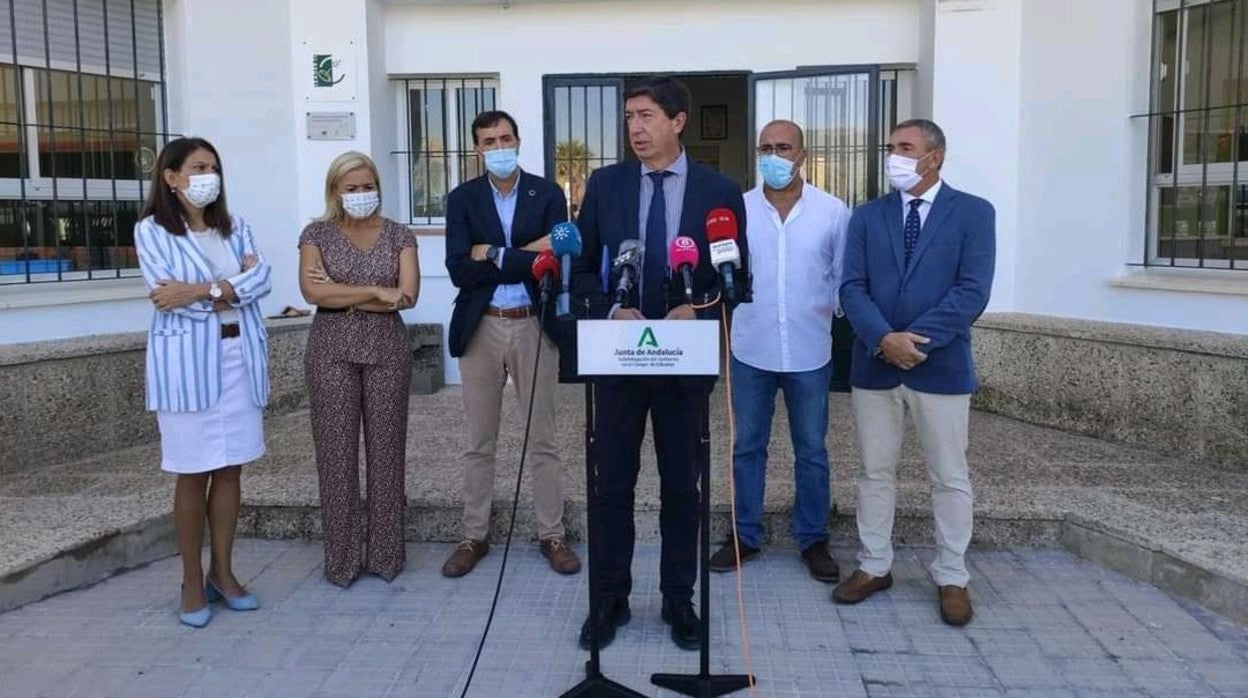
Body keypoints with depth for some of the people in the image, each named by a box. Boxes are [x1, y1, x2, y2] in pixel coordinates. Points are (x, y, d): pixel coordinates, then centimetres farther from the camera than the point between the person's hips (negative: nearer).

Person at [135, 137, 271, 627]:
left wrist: (201, 290, -14)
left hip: (239, 356, 4)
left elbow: (261, 279, -3)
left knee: (230, 469, 8)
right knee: (194, 473, 2)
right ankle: (193, 582, 15)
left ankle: (223, 573, 20)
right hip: (188, 361, -4)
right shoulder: (152, 230, -1)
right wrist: (234, 284, -8)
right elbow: (168, 296, -12)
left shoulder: (235, 227, 12)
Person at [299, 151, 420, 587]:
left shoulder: (399, 235, 6)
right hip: (332, 352, 0)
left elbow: (408, 295, -7)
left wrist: (342, 296, -9)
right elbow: (312, 292, -10)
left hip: (387, 350, 1)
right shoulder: (317, 234, 5)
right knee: (336, 453, 2)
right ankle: (342, 557, 13)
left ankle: (386, 553, 15)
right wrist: (377, 292, -11)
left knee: (386, 451, 4)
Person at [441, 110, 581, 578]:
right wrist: (525, 256, -14)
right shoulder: (462, 199, 2)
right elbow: (459, 271, -9)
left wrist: (494, 255, -11)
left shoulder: (548, 194, 1)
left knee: (543, 440, 7)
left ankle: (552, 535, 19)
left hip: (533, 327, -1)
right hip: (480, 329, 1)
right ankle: (475, 537, 22)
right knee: (479, 443, 10)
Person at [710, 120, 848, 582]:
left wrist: (835, 318, -4)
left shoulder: (834, 211, -2)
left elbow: (843, 278, 4)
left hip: (810, 352, 0)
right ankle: (745, 536, 25)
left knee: (812, 451, 10)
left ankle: (813, 539, 25)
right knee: (747, 446, 10)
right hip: (751, 350, 1)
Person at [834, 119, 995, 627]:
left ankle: (951, 578, 21)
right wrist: (884, 339, -17)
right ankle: (874, 566, 25)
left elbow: (973, 291, -11)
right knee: (875, 471, 11)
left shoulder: (973, 213, -1)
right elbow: (852, 288, -1)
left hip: (942, 366, -3)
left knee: (950, 477, 7)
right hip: (874, 365, 3)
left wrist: (916, 339, -18)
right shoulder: (867, 216, 8)